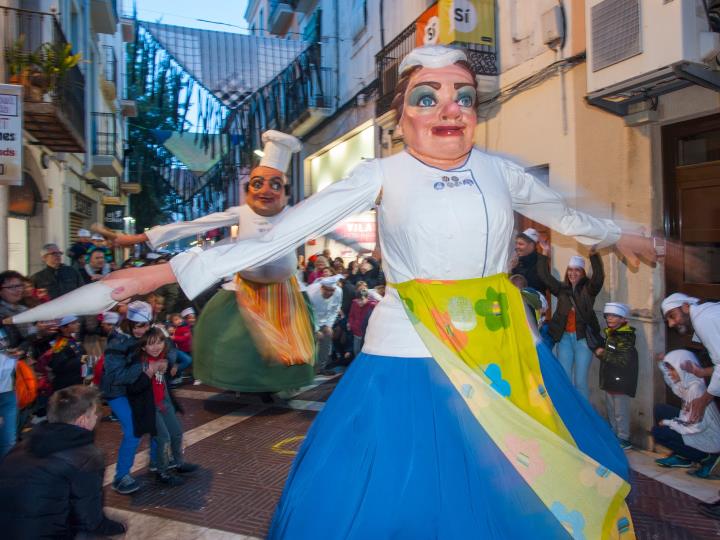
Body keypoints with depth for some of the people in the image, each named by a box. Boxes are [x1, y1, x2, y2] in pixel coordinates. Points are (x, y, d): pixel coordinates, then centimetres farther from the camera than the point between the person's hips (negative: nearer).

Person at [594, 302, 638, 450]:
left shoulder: (626, 337, -16)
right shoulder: (609, 334, 11)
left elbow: (623, 360, -24)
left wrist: (603, 354, -17)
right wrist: (599, 351, 1)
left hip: (621, 381, -9)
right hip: (609, 379, 9)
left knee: (621, 411, -1)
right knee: (611, 410, 17)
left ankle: (624, 439, 9)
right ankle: (614, 435, 29)